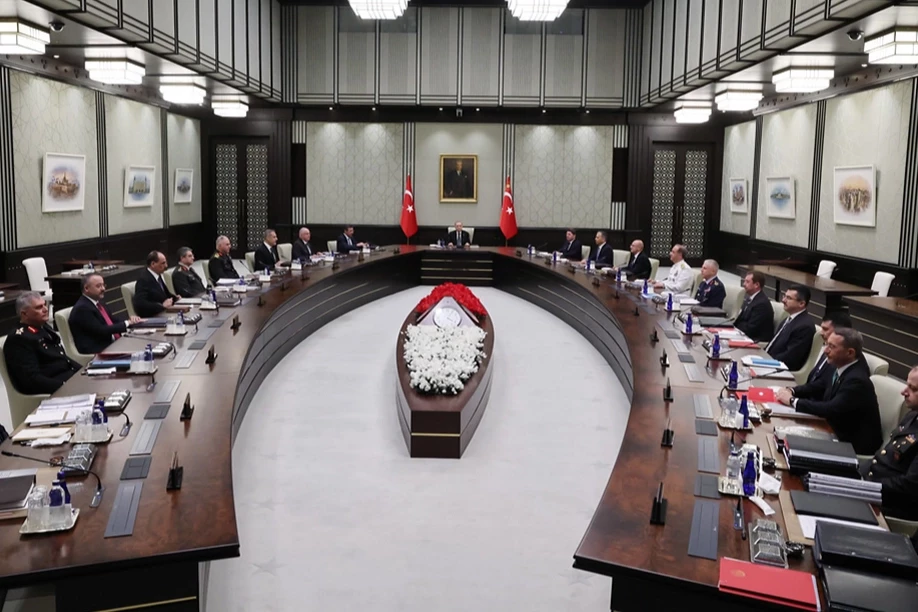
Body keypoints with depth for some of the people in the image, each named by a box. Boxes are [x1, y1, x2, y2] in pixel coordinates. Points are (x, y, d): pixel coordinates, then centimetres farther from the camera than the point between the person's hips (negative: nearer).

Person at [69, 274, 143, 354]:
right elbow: (101, 331, -18)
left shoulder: (98, 302, 15)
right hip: (97, 351, -9)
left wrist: (130, 320, -5)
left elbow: (113, 319, 16)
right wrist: (126, 323, -14)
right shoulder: (81, 308, -13)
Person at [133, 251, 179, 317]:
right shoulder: (144, 280, -13)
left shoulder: (159, 276, 11)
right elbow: (139, 304, -23)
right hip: (151, 317, -8)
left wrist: (175, 298, 3)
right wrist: (162, 305, -25)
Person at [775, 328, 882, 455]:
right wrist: (791, 391, -8)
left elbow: (831, 410, -32)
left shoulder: (857, 380, -27)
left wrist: (793, 401, -24)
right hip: (840, 431, 7)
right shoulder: (841, 366, -3)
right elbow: (819, 386, 9)